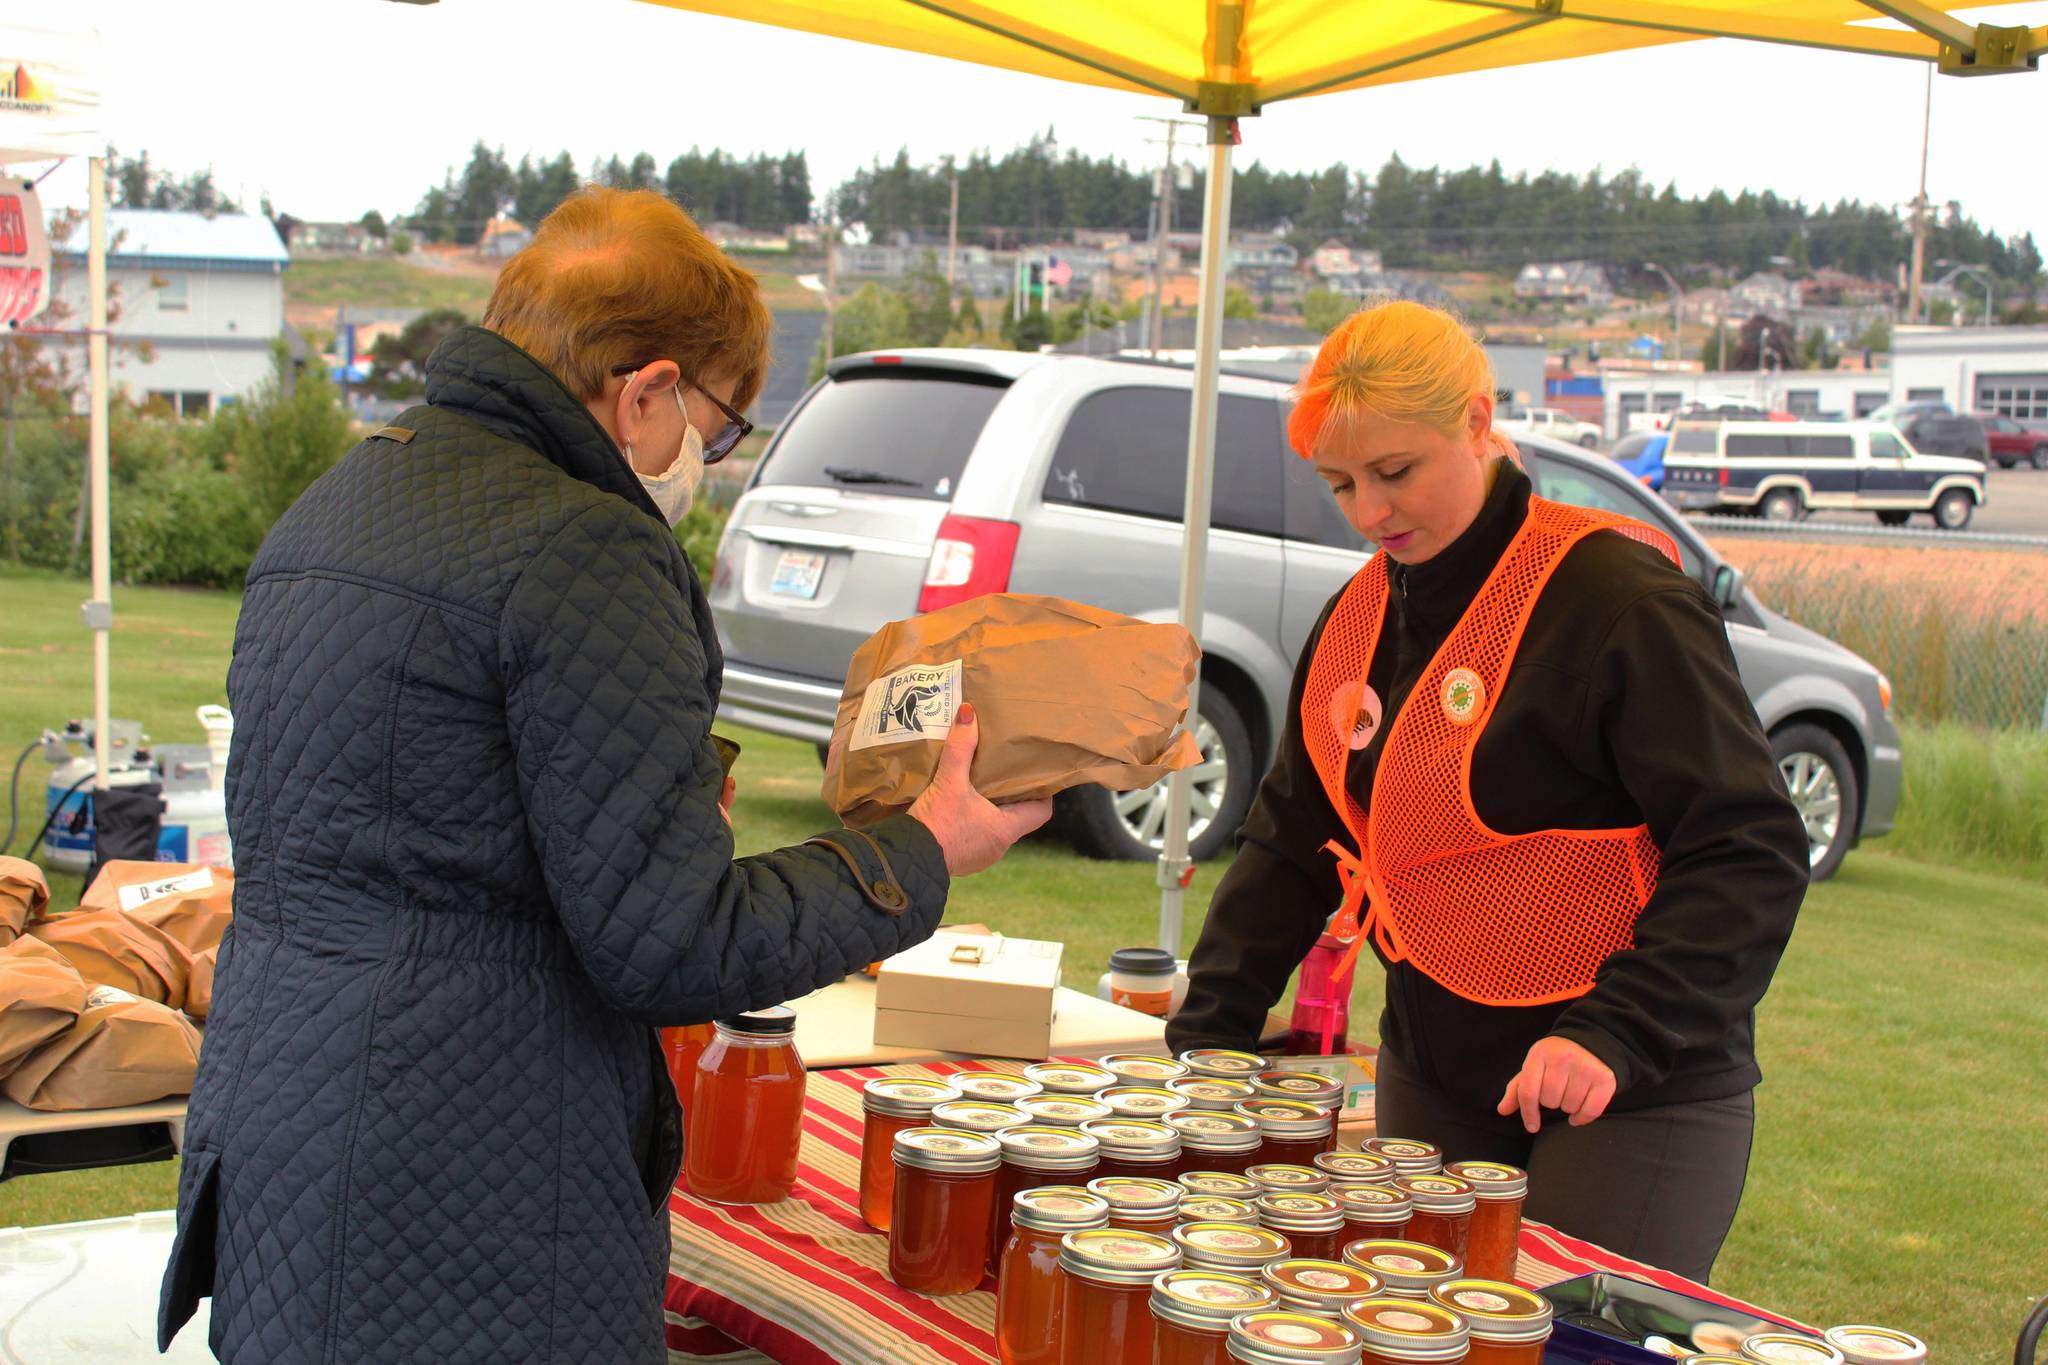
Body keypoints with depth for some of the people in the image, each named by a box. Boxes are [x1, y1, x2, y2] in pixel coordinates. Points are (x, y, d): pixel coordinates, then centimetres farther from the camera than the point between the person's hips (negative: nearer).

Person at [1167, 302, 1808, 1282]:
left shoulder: (1618, 599, -14)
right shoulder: (1357, 620, 9)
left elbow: (1748, 853, -18)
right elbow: (1288, 846, 17)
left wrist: (1615, 1034, -28)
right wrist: (1205, 1034, 8)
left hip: (1635, 1100, -6)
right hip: (1433, 1082, 7)